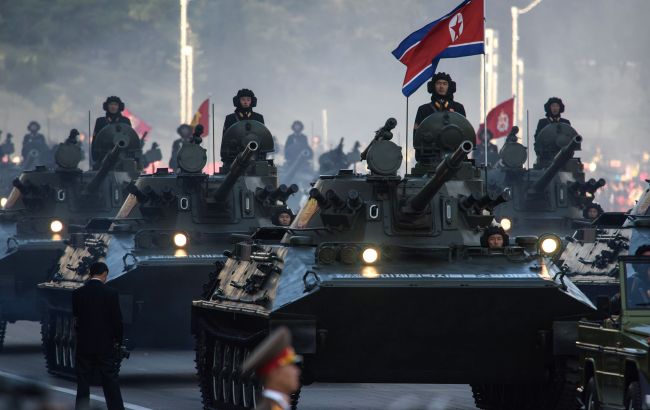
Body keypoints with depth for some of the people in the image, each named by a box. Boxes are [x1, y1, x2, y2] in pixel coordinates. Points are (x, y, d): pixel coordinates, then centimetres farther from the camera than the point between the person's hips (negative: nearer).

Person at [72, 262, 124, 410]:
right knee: (111, 383, 3)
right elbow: (117, 320, -6)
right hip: (106, 346, -2)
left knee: (83, 385, 7)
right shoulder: (111, 293, -10)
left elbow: (75, 317, 4)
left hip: (84, 346, 2)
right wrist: (118, 341, 6)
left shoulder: (77, 294, -3)